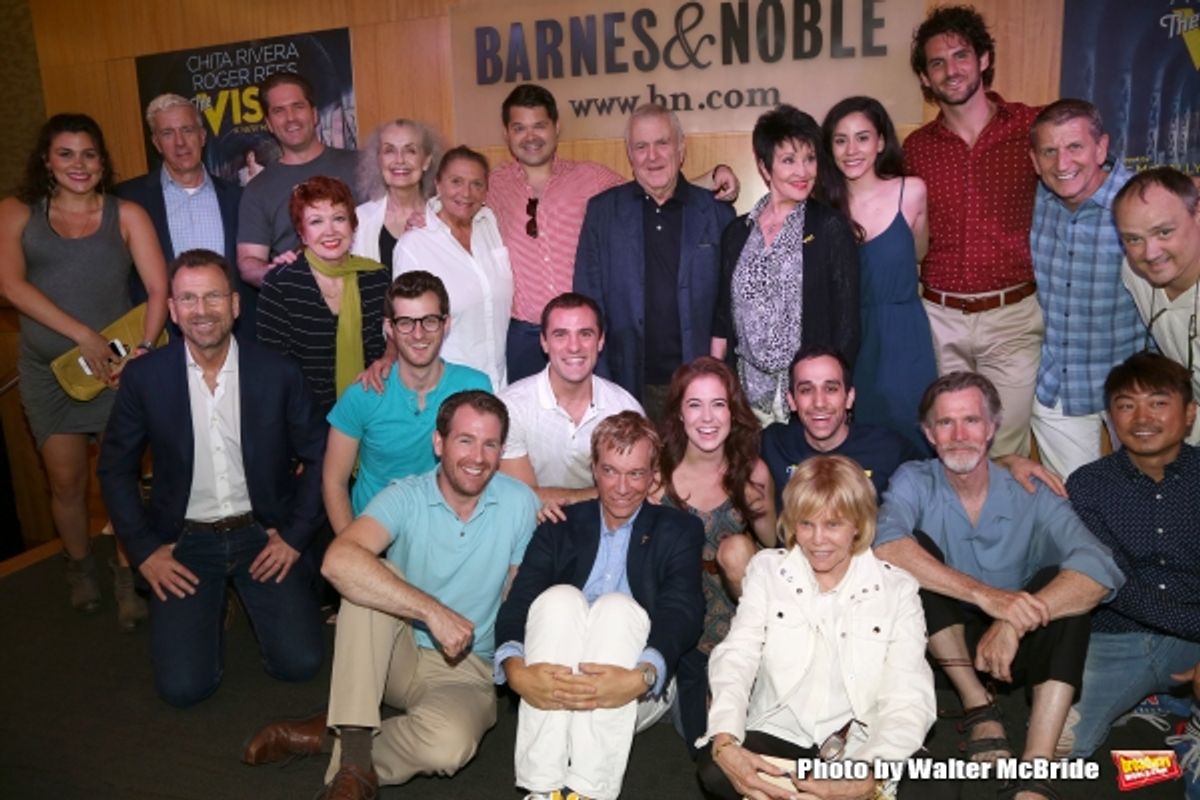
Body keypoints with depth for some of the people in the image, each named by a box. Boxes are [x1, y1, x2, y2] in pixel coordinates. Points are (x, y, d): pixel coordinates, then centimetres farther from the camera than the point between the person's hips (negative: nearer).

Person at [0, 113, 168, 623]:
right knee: (66, 481, 10)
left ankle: (128, 577, 17)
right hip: (48, 370, 1)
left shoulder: (126, 215, 2)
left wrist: (145, 348, -20)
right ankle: (79, 568, 33)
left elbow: (158, 289, -5)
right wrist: (83, 336, -18)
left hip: (119, 366, -1)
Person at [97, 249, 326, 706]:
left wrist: (295, 536, -6)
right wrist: (144, 550, -3)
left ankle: (247, 596, 21)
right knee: (183, 686, -10)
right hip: (185, 540, 0)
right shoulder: (144, 377, -6)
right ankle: (213, 607, 21)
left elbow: (317, 457, 1)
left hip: (263, 532, 0)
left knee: (300, 662, -9)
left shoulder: (278, 373, -8)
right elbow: (116, 468, 4)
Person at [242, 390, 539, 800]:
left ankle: (328, 736, -8)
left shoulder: (519, 503, -8)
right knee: (367, 577, -29)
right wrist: (432, 611, -37)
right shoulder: (406, 497, -13)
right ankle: (356, 756, -26)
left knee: (448, 743, -34)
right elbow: (338, 561, -33)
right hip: (394, 655, 1)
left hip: (463, 670, 0)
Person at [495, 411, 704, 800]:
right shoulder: (560, 525, 12)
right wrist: (516, 670, -26)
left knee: (617, 606, -27)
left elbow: (682, 614, -9)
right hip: (550, 691, 1)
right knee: (560, 598, -26)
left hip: (637, 696, -1)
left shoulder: (679, 531, 8)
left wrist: (640, 678, -30)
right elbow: (517, 603, -3)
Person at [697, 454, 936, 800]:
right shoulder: (767, 570, 4)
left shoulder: (897, 589, 0)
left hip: (860, 747, 0)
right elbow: (735, 658, -8)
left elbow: (909, 699, -9)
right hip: (779, 734, 1)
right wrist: (725, 743, -28)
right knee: (715, 770, -29)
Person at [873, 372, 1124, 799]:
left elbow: (1100, 570, -25)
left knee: (1061, 583, -27)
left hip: (1013, 648, 1)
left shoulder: (1030, 494, -9)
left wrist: (1013, 623, -39)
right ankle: (979, 707, -17)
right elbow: (885, 545, -33)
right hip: (941, 644, -1)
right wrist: (984, 595, -43)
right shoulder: (913, 482, -10)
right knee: (916, 549, -24)